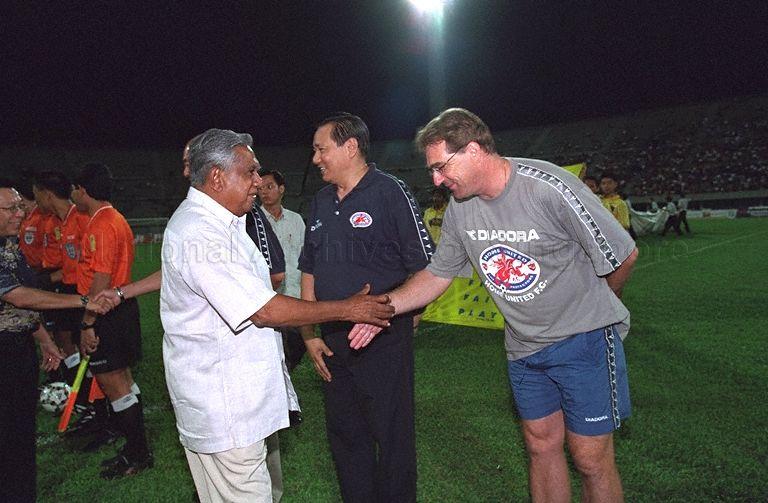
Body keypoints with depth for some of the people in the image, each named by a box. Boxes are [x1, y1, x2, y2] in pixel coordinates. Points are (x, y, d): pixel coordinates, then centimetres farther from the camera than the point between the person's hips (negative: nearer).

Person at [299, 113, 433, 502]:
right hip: (332, 342, 6)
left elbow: (426, 268, -9)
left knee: (391, 434, 6)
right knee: (344, 434, 17)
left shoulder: (390, 192, -9)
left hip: (384, 339, -6)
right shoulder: (321, 203, 11)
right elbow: (309, 271, 14)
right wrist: (309, 335, 9)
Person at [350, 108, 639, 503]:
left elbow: (623, 255, -13)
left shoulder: (548, 188, -24)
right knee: (541, 445, 17)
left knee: (590, 458, 4)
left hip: (584, 339, -5)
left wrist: (594, 309, 5)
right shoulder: (459, 208, -6)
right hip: (524, 347, 5)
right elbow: (438, 274, 4)